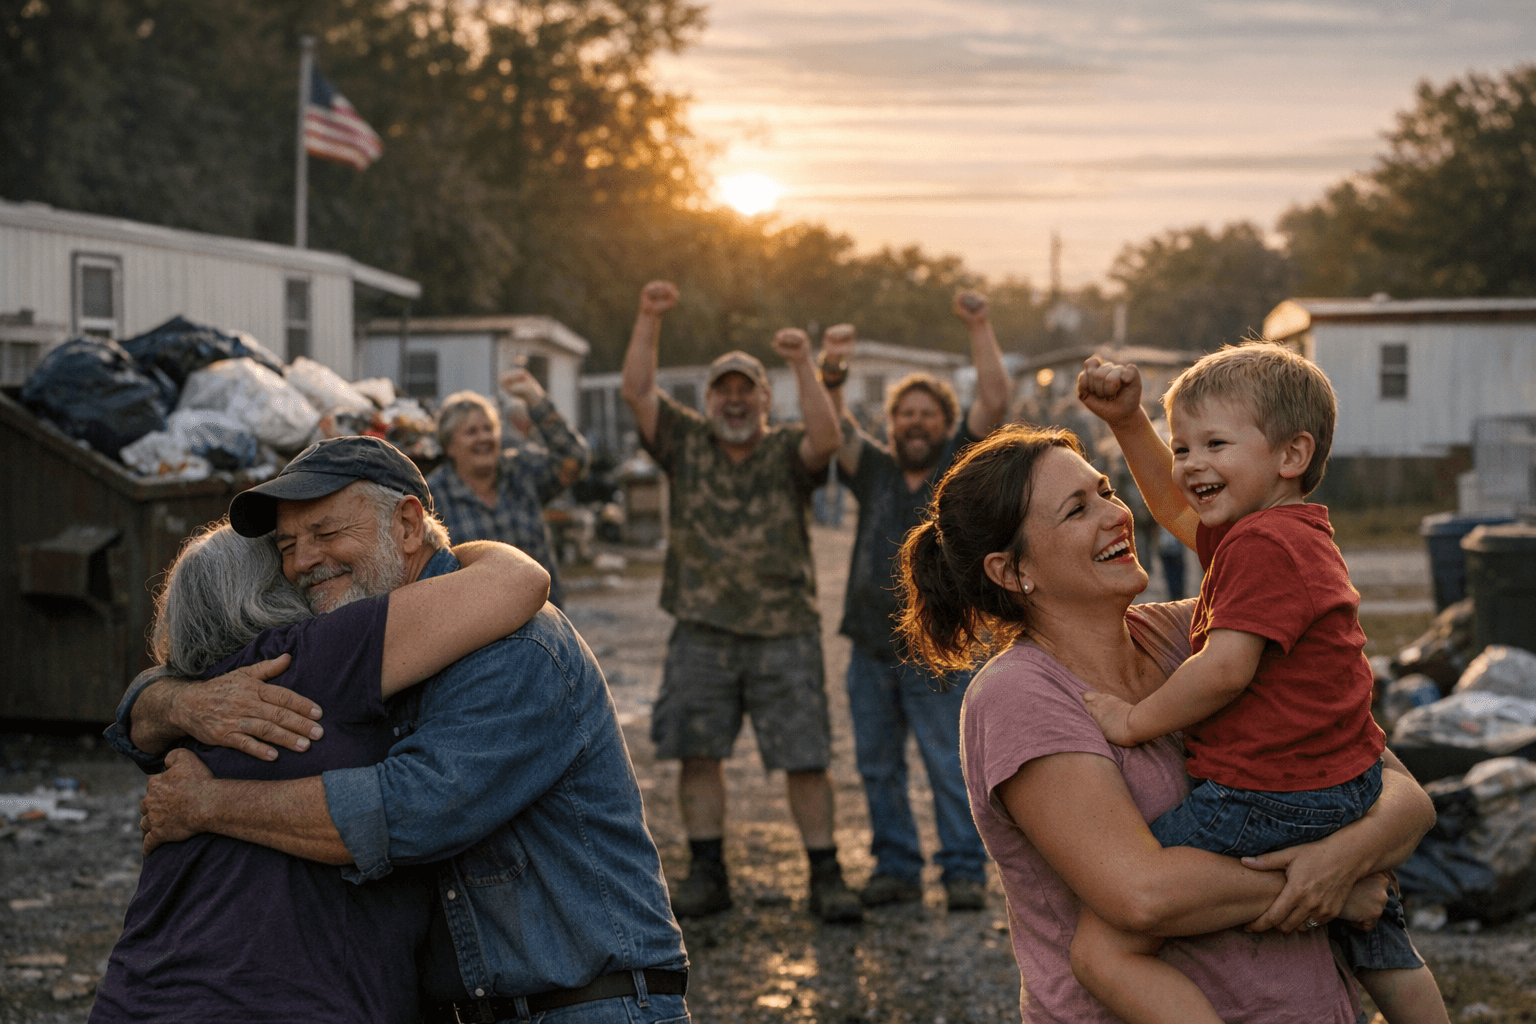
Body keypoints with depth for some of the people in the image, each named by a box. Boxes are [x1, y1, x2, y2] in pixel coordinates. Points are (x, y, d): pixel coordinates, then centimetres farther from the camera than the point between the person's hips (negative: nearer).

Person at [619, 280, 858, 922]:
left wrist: (803, 365, -26)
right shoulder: (686, 443, 8)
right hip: (702, 632, 2)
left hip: (785, 632, -2)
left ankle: (825, 877, 7)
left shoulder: (787, 453, 2)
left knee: (806, 759, -1)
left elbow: (825, 439, -19)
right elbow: (637, 392, -4)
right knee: (697, 754, 4)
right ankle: (707, 876, 15)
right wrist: (649, 320, -14)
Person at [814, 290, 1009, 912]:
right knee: (878, 767, 8)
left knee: (951, 767, -3)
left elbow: (994, 401, -5)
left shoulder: (960, 466, 5)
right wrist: (831, 375, -21)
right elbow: (834, 425, -2)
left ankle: (965, 869, 5)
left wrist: (980, 329, -11)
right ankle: (897, 867, 18)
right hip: (871, 650, 4)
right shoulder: (875, 471, 12)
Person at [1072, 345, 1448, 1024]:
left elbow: (1225, 670, -25)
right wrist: (1127, 421, 22)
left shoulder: (1262, 544, -17)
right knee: (1381, 953, 33)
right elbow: (1175, 507, 30)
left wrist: (1135, 721, -12)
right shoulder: (1298, 531, 15)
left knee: (1104, 951, -19)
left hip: (1266, 802, -11)